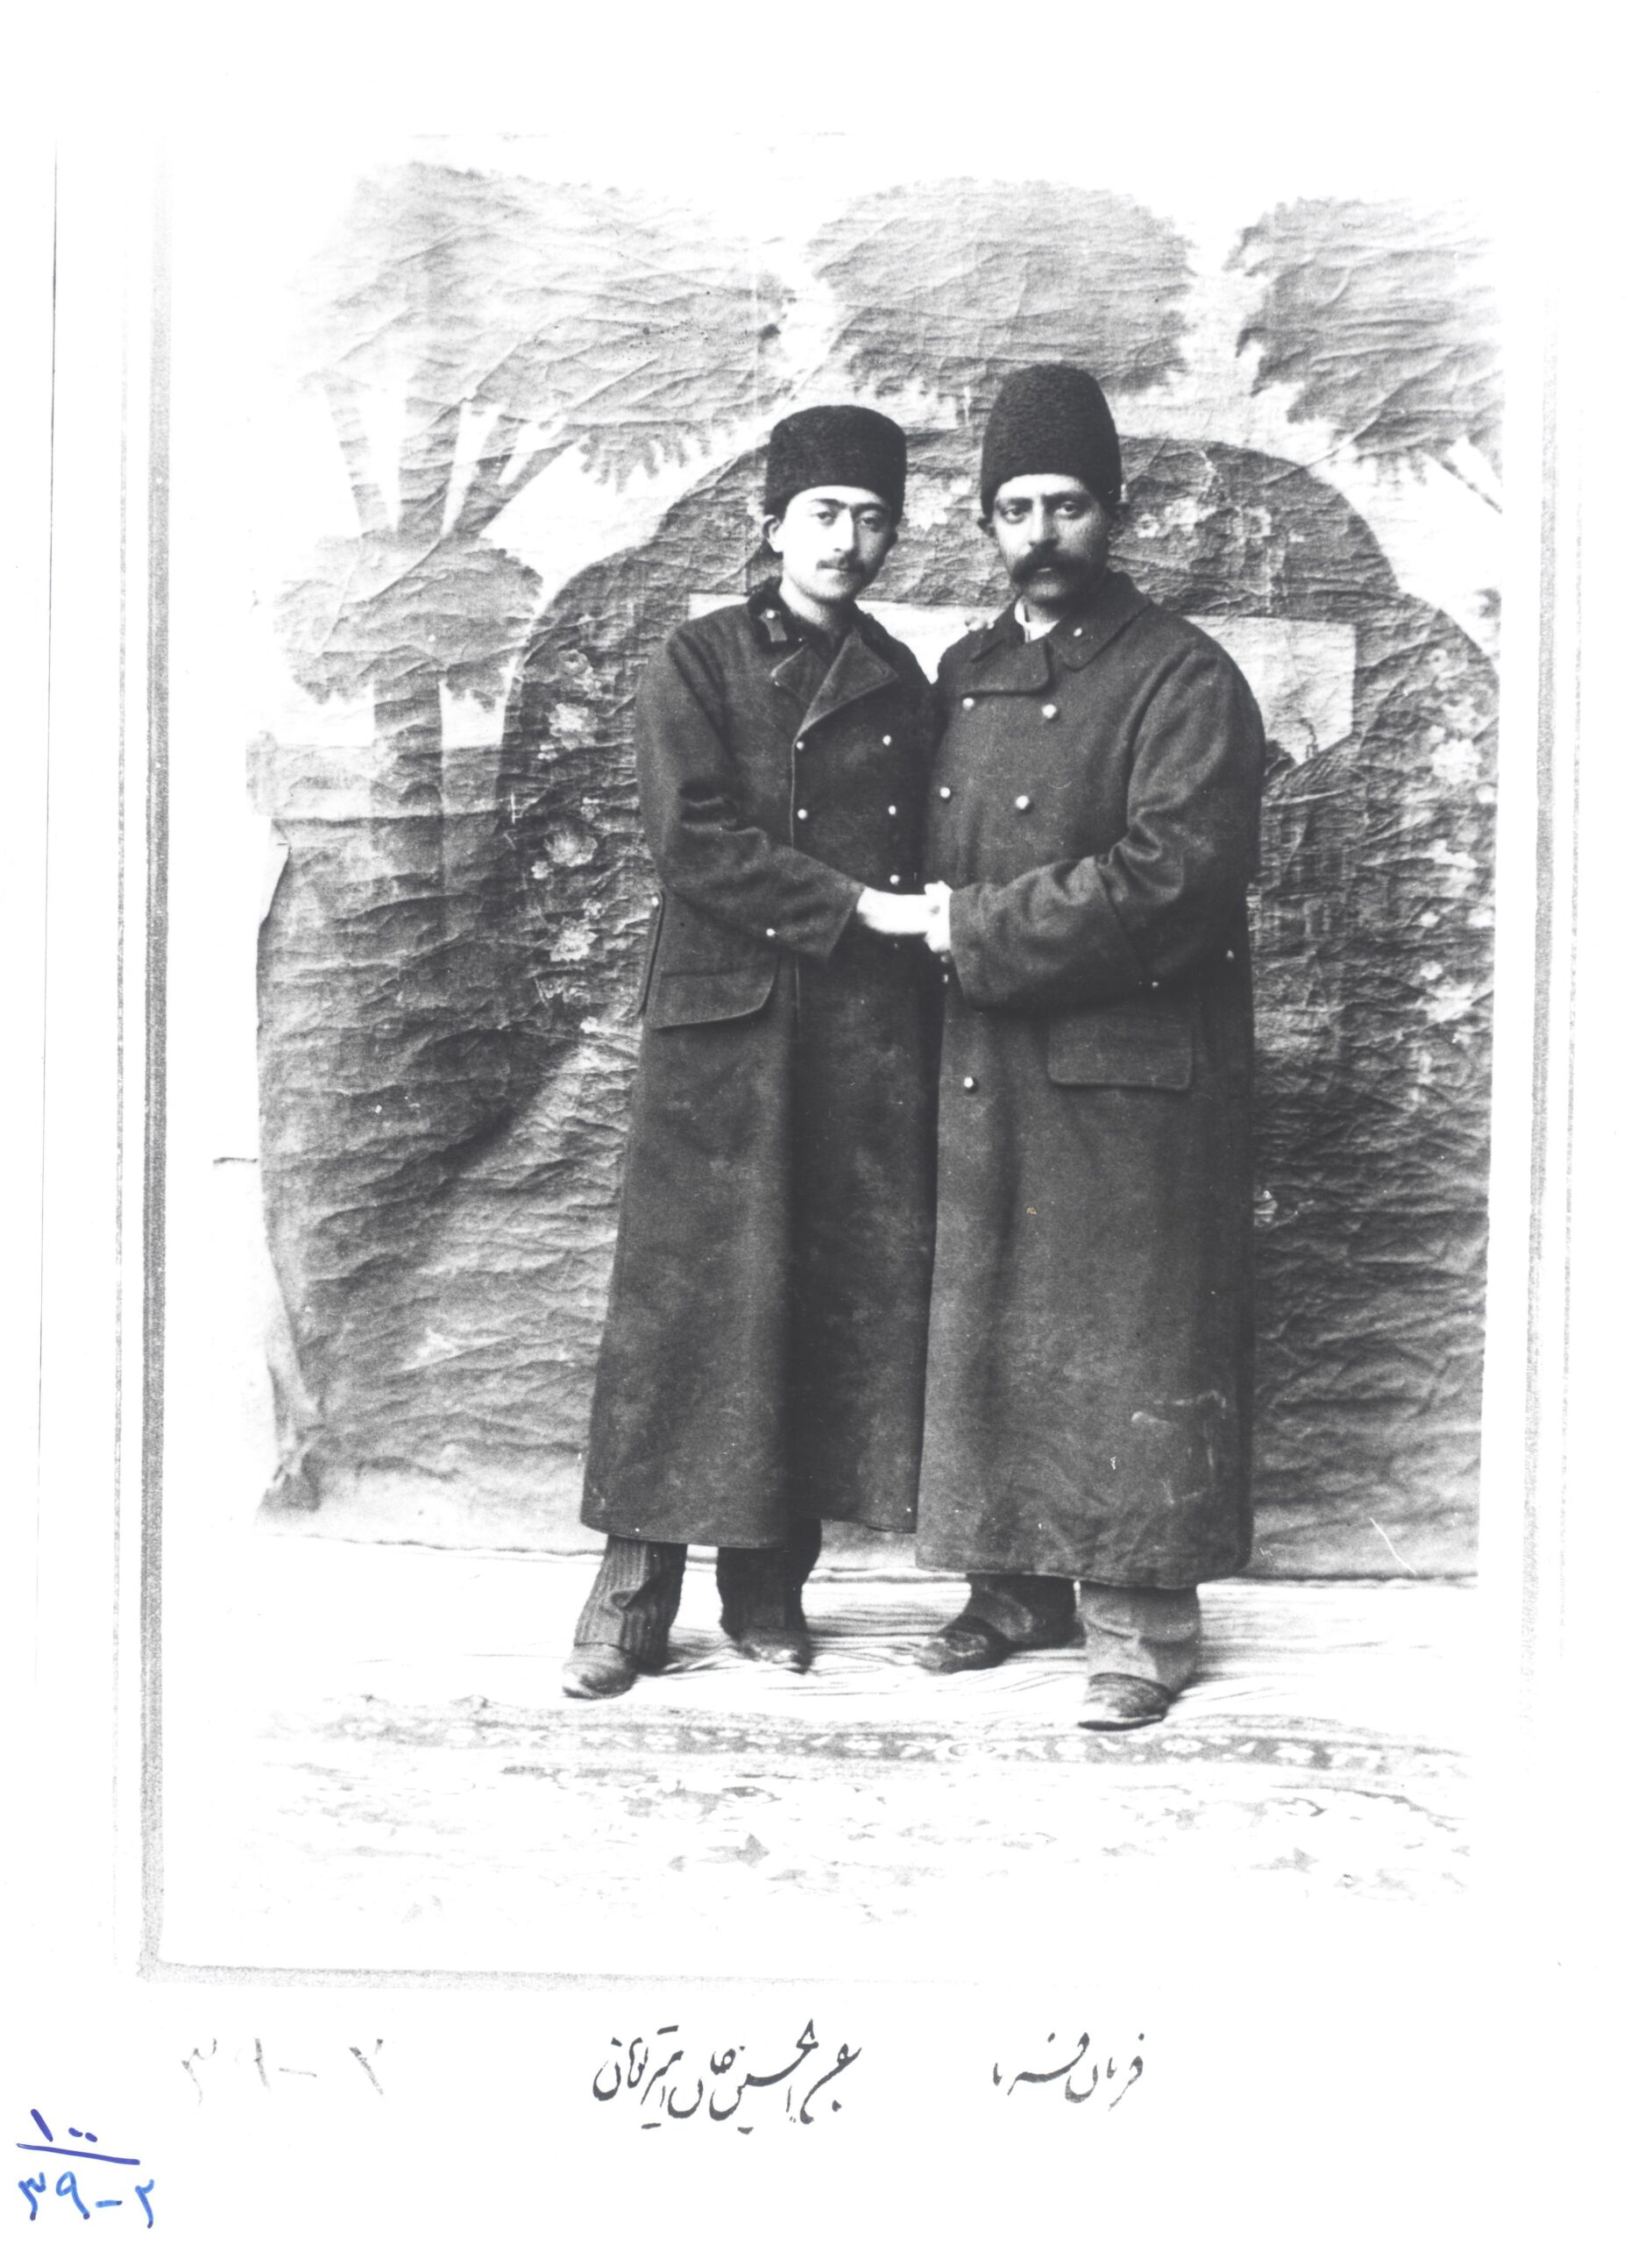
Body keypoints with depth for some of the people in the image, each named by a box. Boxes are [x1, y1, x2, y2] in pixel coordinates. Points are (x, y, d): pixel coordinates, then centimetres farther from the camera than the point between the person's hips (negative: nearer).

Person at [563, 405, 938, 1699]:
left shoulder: (900, 683, 16)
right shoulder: (697, 667, 3)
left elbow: (923, 863, 16)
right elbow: (694, 843, -9)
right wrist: (858, 907, -15)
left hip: (870, 1036, 4)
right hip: (723, 1027, -4)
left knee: (848, 1300, 3)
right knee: (694, 1300, -4)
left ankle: (770, 1581, 14)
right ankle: (637, 1591, 4)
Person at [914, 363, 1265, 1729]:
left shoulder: (1184, 680, -6)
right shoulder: (963, 678, 15)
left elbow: (1173, 877, -17)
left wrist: (978, 926, -15)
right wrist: (935, 923, 2)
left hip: (1132, 1069, -6)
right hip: (985, 1068, 6)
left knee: (1129, 1345, -2)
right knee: (987, 1332, 10)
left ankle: (1143, 1621, 8)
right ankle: (1018, 1583, 24)